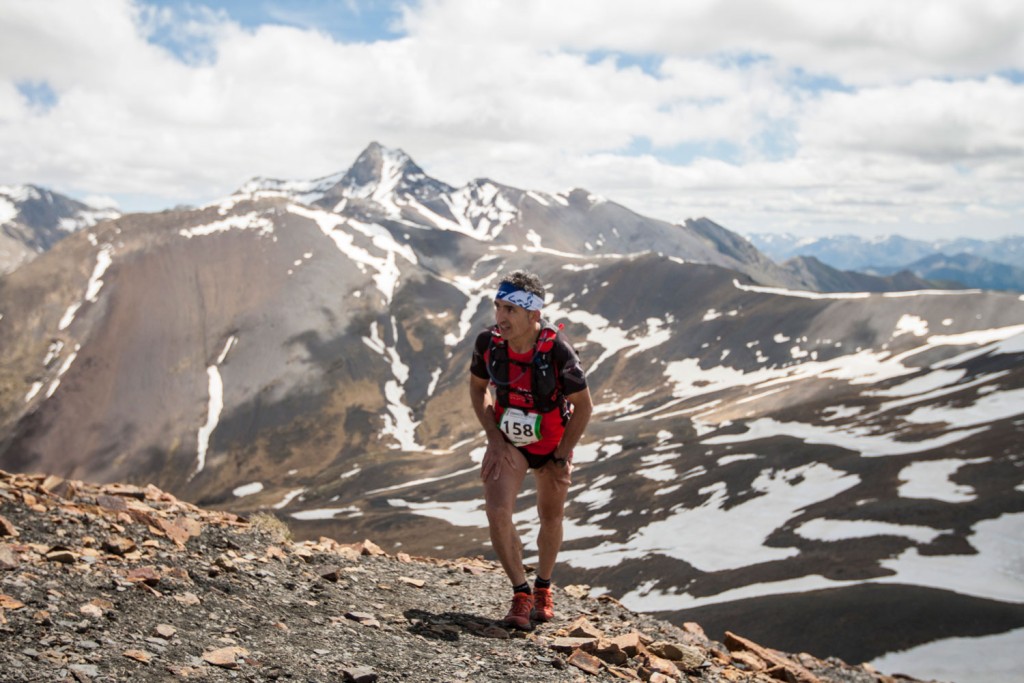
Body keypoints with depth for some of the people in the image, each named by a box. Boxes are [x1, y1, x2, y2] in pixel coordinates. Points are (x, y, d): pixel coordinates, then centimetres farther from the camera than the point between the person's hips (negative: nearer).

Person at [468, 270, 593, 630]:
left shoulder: (558, 350, -30)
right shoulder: (488, 341, -21)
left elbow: (584, 405, -16)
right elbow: (477, 387, -1)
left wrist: (562, 457, -10)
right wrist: (494, 438, -10)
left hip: (552, 443, -1)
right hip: (508, 441, 1)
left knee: (551, 517, 15)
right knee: (497, 512, -18)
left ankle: (543, 587, 39)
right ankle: (521, 594, -2)